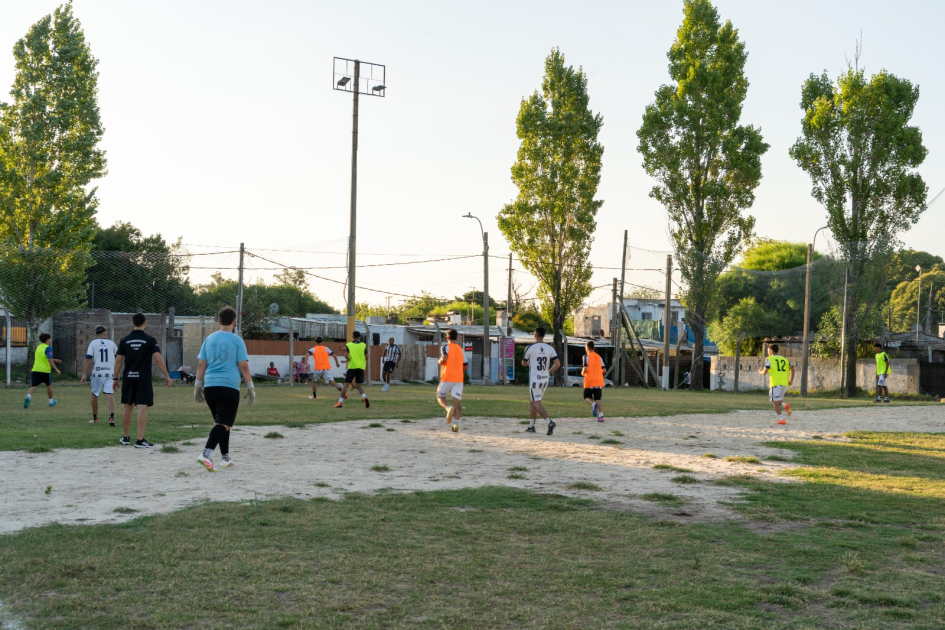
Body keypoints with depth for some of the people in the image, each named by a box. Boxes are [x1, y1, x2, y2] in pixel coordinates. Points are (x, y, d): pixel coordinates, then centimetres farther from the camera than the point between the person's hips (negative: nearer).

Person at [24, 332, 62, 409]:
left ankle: (28, 397, -35)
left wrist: (54, 360, 35)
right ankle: (51, 401, 31)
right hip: (45, 370, -4)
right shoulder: (48, 348, -8)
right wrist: (56, 369, -16)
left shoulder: (38, 347, 16)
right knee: (49, 385, 17)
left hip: (35, 370, 4)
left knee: (33, 386, -6)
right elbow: (50, 360, -19)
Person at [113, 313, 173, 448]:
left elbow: (118, 361, 5)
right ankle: (140, 440, -10)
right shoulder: (150, 340, -5)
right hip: (143, 379, -3)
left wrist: (116, 378, 14)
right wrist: (167, 376, -4)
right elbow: (158, 359, -10)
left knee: (127, 407, 14)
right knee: (142, 407, -5)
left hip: (128, 378, 3)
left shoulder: (124, 340, 4)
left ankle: (126, 437, 25)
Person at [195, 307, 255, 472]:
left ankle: (226, 457, 22)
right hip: (229, 387, -5)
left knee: (220, 422, 18)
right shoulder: (237, 341, -2)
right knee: (223, 423, -8)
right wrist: (250, 388, 2)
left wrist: (198, 386, 16)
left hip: (210, 387, 5)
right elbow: (243, 366, -5)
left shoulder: (210, 339, 10)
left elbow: (201, 364, 10)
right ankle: (207, 453, -26)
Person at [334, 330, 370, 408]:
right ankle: (364, 397, -20)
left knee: (346, 384, 4)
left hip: (352, 367, -2)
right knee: (358, 386, 8)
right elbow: (366, 357, 1)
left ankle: (340, 402, 2)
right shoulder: (363, 345, 5)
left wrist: (348, 359, 7)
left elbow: (346, 355, -13)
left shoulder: (349, 345, 0)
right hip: (361, 367, 2)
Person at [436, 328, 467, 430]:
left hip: (447, 378, -3)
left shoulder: (445, 347, 0)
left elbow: (444, 358, -19)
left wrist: (439, 361, 2)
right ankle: (456, 422, -19)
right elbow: (465, 365, 15)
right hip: (459, 379, 3)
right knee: (457, 401, -2)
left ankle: (448, 408, -18)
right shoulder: (460, 349, 15)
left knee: (440, 397, 13)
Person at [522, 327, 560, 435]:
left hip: (534, 379, -6)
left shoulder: (530, 348, -9)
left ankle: (549, 422, -27)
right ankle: (531, 426, 24)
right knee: (534, 401, 19)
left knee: (536, 403, -7)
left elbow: (524, 363, 4)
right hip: (545, 379, 6)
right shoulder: (550, 348, 2)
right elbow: (557, 364, -4)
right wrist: (549, 372, 11)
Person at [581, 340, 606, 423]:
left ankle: (593, 404, -23)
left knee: (587, 397, 10)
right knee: (598, 399, 5)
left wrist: (582, 373, 6)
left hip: (589, 381, -4)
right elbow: (603, 370, 10)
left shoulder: (586, 356, -3)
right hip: (599, 381, 4)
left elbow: (585, 368, -14)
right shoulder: (599, 357, 13)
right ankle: (601, 415, -13)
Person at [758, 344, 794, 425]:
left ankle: (782, 419, -9)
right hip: (785, 384, 6)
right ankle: (785, 405, -7)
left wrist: (760, 372, 15)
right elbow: (792, 369, 4)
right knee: (777, 400, 22)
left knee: (775, 402, 0)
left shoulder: (769, 359, 2)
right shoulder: (785, 359, 17)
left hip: (776, 383, -6)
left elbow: (765, 372, -7)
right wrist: (791, 380, 10)